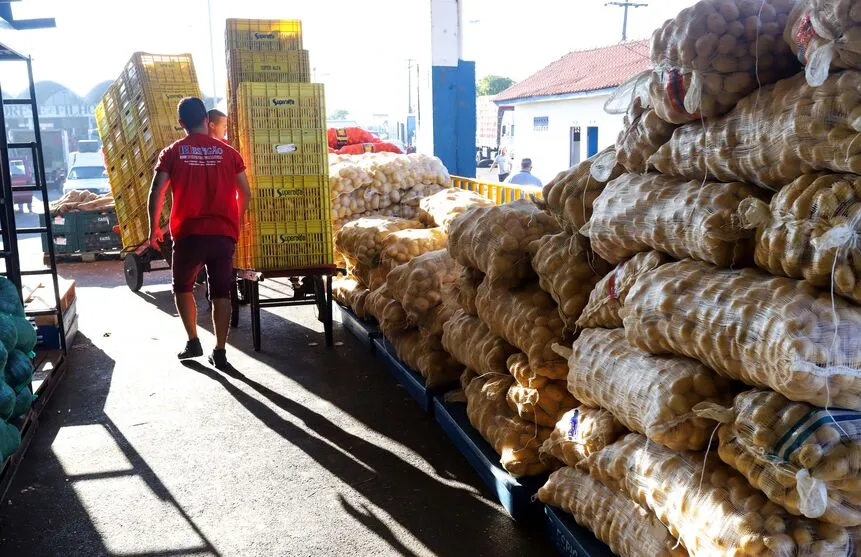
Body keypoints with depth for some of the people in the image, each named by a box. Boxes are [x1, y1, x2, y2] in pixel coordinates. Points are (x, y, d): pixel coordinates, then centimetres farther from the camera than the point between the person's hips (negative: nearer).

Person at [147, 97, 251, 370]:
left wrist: (153, 228, 8)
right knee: (221, 293, 7)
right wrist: (237, 222, 22)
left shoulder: (172, 152, 1)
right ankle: (220, 352, 8)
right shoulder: (227, 151, 5)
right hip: (223, 234, 1)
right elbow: (245, 193, 6)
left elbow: (156, 194, -4)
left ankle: (193, 341, 20)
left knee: (183, 287, 21)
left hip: (189, 234, -1)